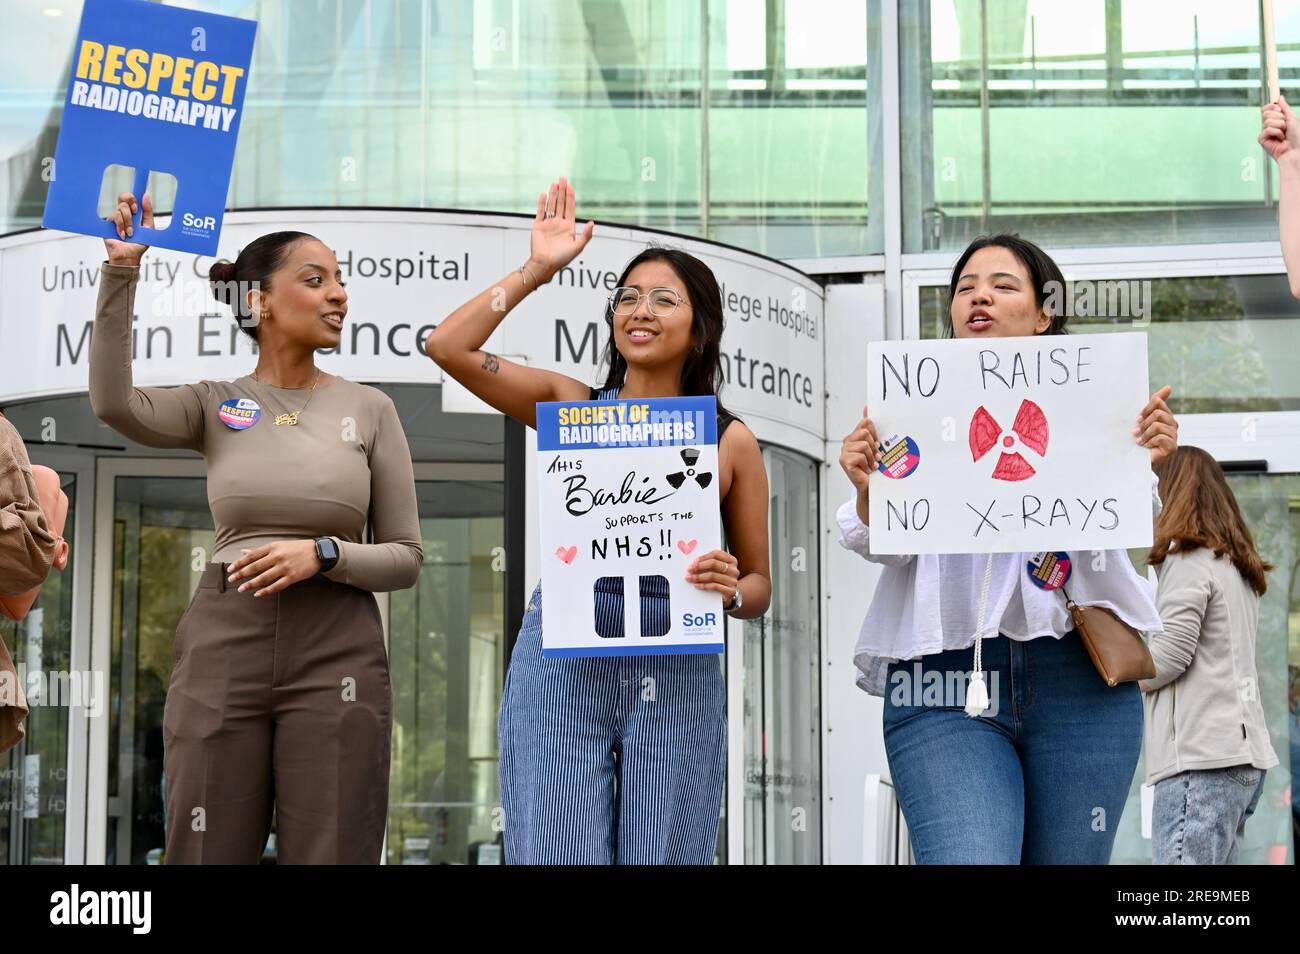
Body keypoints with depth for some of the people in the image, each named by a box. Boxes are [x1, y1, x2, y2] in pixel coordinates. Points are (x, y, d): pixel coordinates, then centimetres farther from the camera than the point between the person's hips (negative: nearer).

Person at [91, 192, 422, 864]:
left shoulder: (369, 409, 7)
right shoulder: (215, 406, 8)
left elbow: (405, 558, 6)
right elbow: (113, 403, -13)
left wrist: (322, 554, -13)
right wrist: (121, 273, -15)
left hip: (337, 658, 0)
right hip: (222, 652, 0)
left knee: (331, 856, -4)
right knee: (208, 857, 1)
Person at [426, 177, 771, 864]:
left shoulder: (731, 441, 9)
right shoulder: (573, 408, 9)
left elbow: (759, 587, 13)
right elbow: (448, 347, -2)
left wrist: (729, 591, -10)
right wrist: (536, 270, 0)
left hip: (675, 678, 1)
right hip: (561, 669, 0)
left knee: (661, 854, 1)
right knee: (559, 851, -5)